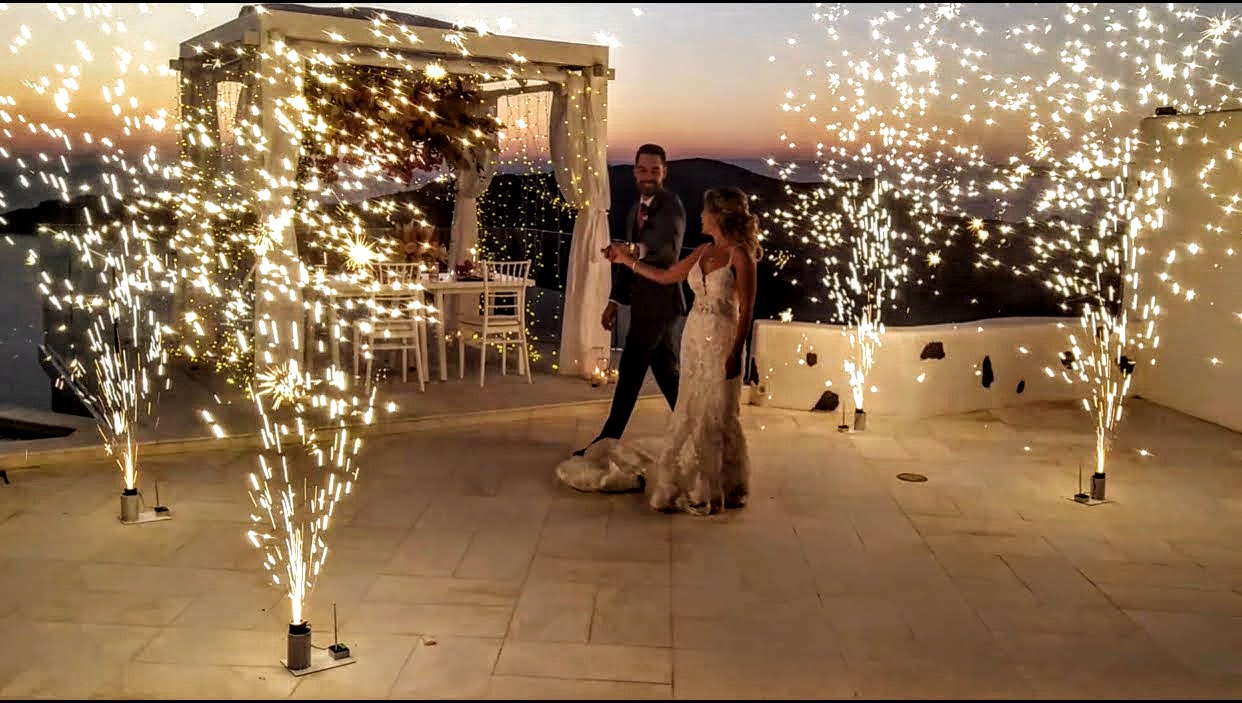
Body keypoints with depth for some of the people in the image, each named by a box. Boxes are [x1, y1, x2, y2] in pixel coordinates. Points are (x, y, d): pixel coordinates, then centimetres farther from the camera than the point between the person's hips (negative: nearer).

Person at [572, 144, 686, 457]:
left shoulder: (671, 204, -14)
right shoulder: (636, 209, 14)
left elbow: (669, 246, -34)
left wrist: (638, 250, -54)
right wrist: (614, 301, 17)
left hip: (659, 301, -9)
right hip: (646, 302, 9)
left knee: (630, 370, -4)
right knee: (666, 371, 14)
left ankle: (608, 440, 4)